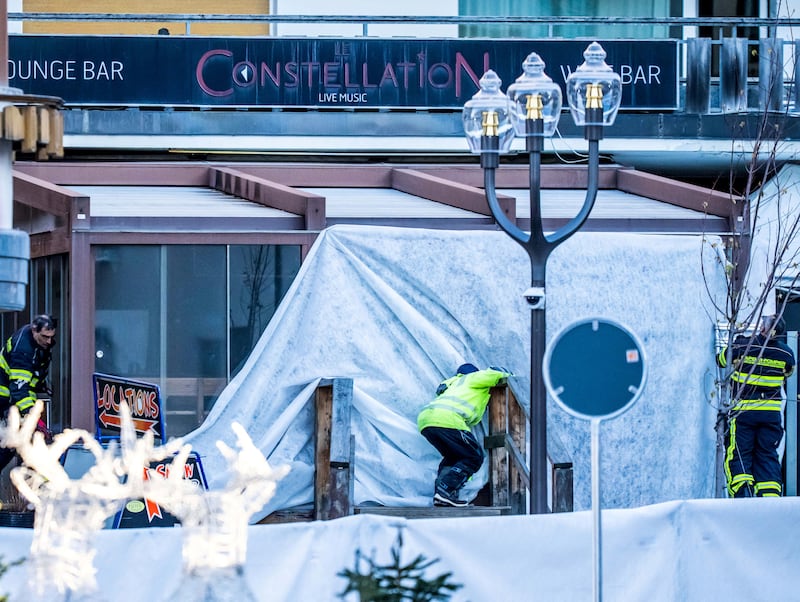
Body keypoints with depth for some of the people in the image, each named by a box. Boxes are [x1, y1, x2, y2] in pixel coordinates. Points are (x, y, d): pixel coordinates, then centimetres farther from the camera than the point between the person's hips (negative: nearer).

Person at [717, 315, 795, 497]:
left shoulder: (741, 346, -9)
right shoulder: (786, 353, -2)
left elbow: (721, 360, 9)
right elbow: (789, 372, 19)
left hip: (743, 409, -2)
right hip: (772, 411, 2)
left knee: (738, 454, 4)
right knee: (767, 455, 10)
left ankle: (742, 490, -17)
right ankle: (770, 496, 1)